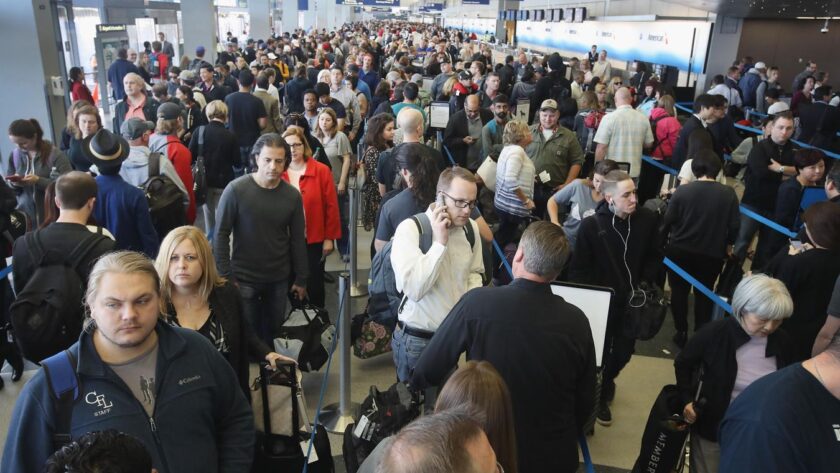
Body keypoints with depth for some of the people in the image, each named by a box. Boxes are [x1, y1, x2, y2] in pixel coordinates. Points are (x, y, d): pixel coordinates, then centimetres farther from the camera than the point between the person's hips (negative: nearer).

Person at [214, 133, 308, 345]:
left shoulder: (292, 195, -4)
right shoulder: (236, 189, -13)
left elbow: (297, 240, 2)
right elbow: (221, 235, -9)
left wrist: (301, 279, 5)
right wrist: (226, 276, -11)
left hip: (279, 279, 3)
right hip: (244, 279, -2)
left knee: (274, 333, 14)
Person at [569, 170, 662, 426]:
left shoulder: (647, 219, -10)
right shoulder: (591, 225, -18)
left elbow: (655, 256, 5)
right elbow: (578, 269, -10)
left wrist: (645, 282, -6)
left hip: (631, 301, 3)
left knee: (624, 351, 16)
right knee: (598, 353, 12)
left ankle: (606, 381, 50)